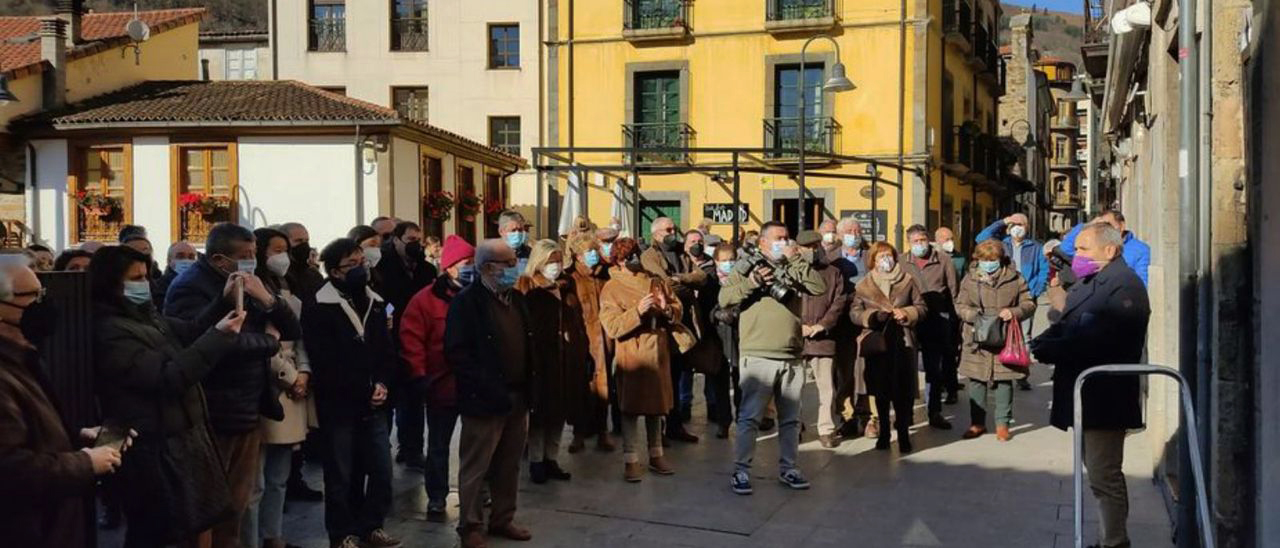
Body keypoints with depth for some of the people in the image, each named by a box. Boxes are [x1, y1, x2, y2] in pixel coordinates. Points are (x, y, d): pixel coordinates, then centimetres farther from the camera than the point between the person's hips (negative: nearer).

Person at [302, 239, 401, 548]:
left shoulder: (374, 303, 12)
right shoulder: (319, 308, -9)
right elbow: (324, 364, -14)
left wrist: (382, 384, -5)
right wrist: (365, 392, -12)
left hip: (374, 405, 6)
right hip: (339, 405, -6)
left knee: (382, 470, 7)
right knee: (342, 476, 4)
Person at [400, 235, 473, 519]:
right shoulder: (426, 299, -8)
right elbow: (411, 339, -9)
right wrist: (419, 375, -13)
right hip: (443, 384, -3)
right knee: (439, 445, 10)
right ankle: (436, 497, 23)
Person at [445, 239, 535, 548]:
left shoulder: (516, 298, 12)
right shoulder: (467, 301, -10)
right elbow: (456, 352, -16)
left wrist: (526, 389, 9)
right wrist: (487, 388, -19)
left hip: (517, 398, 7)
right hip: (484, 400, -7)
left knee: (509, 466, 16)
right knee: (476, 468, 3)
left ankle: (502, 519, 29)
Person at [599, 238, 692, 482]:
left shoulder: (656, 281, 9)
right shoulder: (611, 288, -5)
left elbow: (678, 309, 8)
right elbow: (612, 327, -15)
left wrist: (667, 309, -14)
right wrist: (638, 311, -25)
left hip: (659, 352, 5)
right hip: (631, 354, -5)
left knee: (657, 405, 14)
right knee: (631, 407, -2)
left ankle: (656, 455, 27)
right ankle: (631, 460, 6)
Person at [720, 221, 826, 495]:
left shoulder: (793, 269, 13)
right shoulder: (747, 266, 2)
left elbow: (820, 287, -2)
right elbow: (724, 299, -8)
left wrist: (797, 260, -7)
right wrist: (752, 282, -19)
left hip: (792, 359, 5)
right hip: (758, 357, -5)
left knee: (790, 419, 12)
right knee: (749, 418, -3)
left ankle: (787, 468, 24)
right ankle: (740, 471, 4)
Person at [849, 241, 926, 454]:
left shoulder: (907, 281, 6)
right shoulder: (864, 285, 5)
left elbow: (921, 307, 9)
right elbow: (854, 312, 2)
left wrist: (906, 313, -10)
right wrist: (874, 315, -14)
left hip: (903, 341, 0)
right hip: (876, 342, 1)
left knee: (904, 390, -4)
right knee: (881, 390, 8)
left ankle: (903, 433, 8)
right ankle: (883, 433, 21)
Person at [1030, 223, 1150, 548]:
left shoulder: (1123, 285, -16)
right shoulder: (1089, 282, 16)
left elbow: (1097, 341, -27)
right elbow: (1065, 326, 12)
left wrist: (1046, 350, -22)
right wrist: (1035, 345, -7)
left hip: (1104, 397, -10)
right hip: (1088, 396, 10)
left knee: (1104, 476, -4)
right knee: (1099, 470, 18)